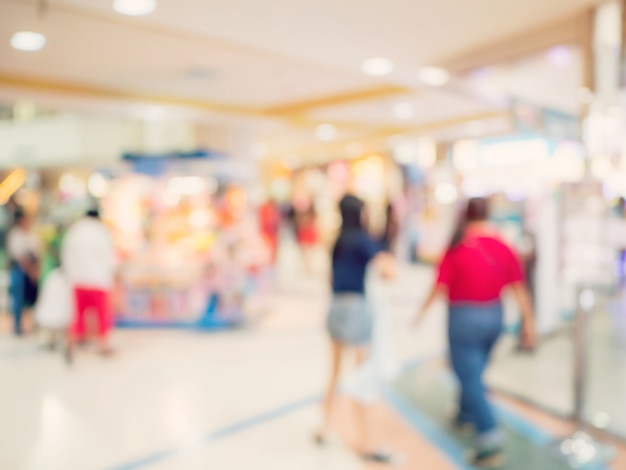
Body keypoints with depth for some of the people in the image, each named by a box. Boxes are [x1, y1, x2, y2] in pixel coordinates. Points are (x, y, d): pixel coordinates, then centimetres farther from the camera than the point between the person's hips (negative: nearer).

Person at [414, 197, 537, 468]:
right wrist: (529, 322, 3)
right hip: (494, 316, 6)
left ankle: (490, 440, -9)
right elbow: (519, 288, -3)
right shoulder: (503, 248, -2)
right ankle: (466, 414, 44)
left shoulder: (457, 248, -13)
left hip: (464, 317, -5)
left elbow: (440, 287, -10)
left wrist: (423, 310, 5)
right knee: (475, 371, 24)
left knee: (470, 378, -1)